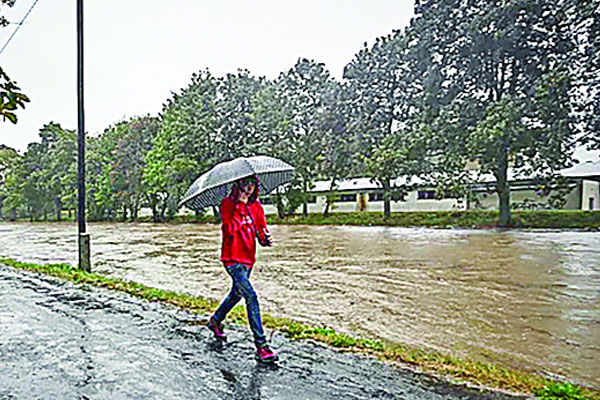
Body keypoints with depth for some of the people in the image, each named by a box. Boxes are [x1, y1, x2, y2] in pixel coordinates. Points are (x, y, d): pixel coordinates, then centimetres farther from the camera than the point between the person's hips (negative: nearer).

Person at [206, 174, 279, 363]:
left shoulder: (256, 206, 7)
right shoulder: (227, 203, -10)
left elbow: (261, 230, 5)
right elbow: (229, 230, -24)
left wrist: (265, 239, -17)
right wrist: (240, 206, -24)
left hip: (248, 258, 7)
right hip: (233, 258, -7)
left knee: (237, 293, 24)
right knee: (251, 297, -16)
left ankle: (215, 321, 50)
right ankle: (261, 346, -10)